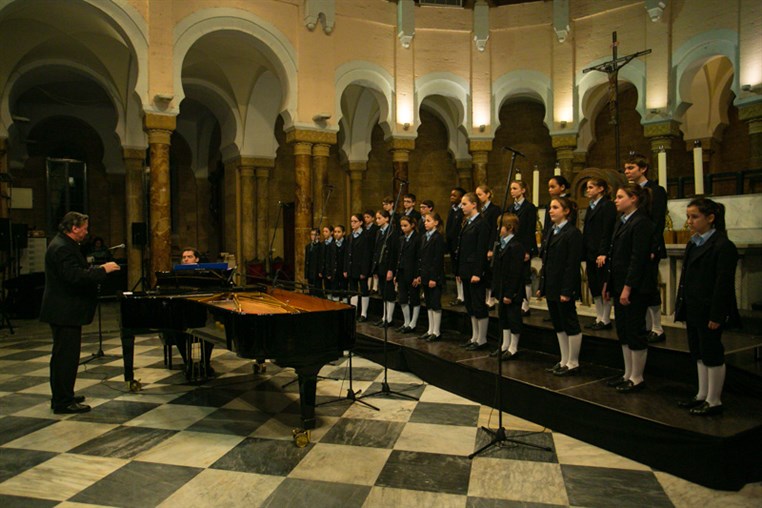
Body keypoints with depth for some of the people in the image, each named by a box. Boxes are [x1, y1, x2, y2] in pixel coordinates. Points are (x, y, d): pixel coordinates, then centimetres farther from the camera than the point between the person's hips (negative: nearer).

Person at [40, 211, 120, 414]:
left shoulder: (65, 245, 15)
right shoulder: (62, 248, -19)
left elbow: (76, 272, 18)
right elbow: (74, 276, -29)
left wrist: (98, 269, 9)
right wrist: (102, 270, -23)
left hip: (63, 310, 12)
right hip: (64, 311, -12)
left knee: (62, 355, 18)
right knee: (67, 355, -5)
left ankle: (61, 397, 30)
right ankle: (63, 402, 2)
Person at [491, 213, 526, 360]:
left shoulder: (516, 246, -17)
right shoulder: (501, 245, 12)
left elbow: (516, 273, -20)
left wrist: (510, 293, -20)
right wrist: (496, 288, 13)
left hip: (512, 292, -9)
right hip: (502, 290, 9)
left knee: (513, 318, 3)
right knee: (503, 317, 17)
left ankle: (513, 348, 15)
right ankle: (505, 345, 30)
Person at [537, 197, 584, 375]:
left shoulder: (573, 233, -12)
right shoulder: (552, 231, 14)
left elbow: (573, 264, -17)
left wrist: (567, 290, -20)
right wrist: (542, 286, 13)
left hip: (564, 287, -9)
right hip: (551, 287, 9)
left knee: (570, 324, 2)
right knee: (558, 325, 14)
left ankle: (573, 363, 13)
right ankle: (564, 361, 24)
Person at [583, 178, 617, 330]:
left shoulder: (608, 205, -7)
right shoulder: (591, 207, 18)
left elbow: (607, 231, -15)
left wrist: (603, 253, -21)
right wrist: (584, 253, 12)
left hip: (602, 254, -8)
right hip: (590, 253, 8)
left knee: (604, 287, -1)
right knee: (594, 288, 9)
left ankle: (605, 320, 6)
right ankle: (599, 319, 16)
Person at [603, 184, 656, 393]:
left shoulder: (641, 223, -13)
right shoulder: (621, 222, 15)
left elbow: (638, 258, -18)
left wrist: (628, 287, -21)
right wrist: (608, 283, 14)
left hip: (635, 287, -9)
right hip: (619, 285, 9)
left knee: (635, 332, 1)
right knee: (623, 332, 14)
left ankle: (637, 379, 12)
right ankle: (628, 374, 24)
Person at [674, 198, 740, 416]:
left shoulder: (723, 246, -13)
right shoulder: (692, 244, 12)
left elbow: (724, 284, -17)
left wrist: (716, 316, -19)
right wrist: (681, 307, 12)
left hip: (709, 312, -9)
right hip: (693, 311, 9)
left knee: (712, 355, 2)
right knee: (699, 354, 16)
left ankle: (714, 401, 15)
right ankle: (702, 396, 28)